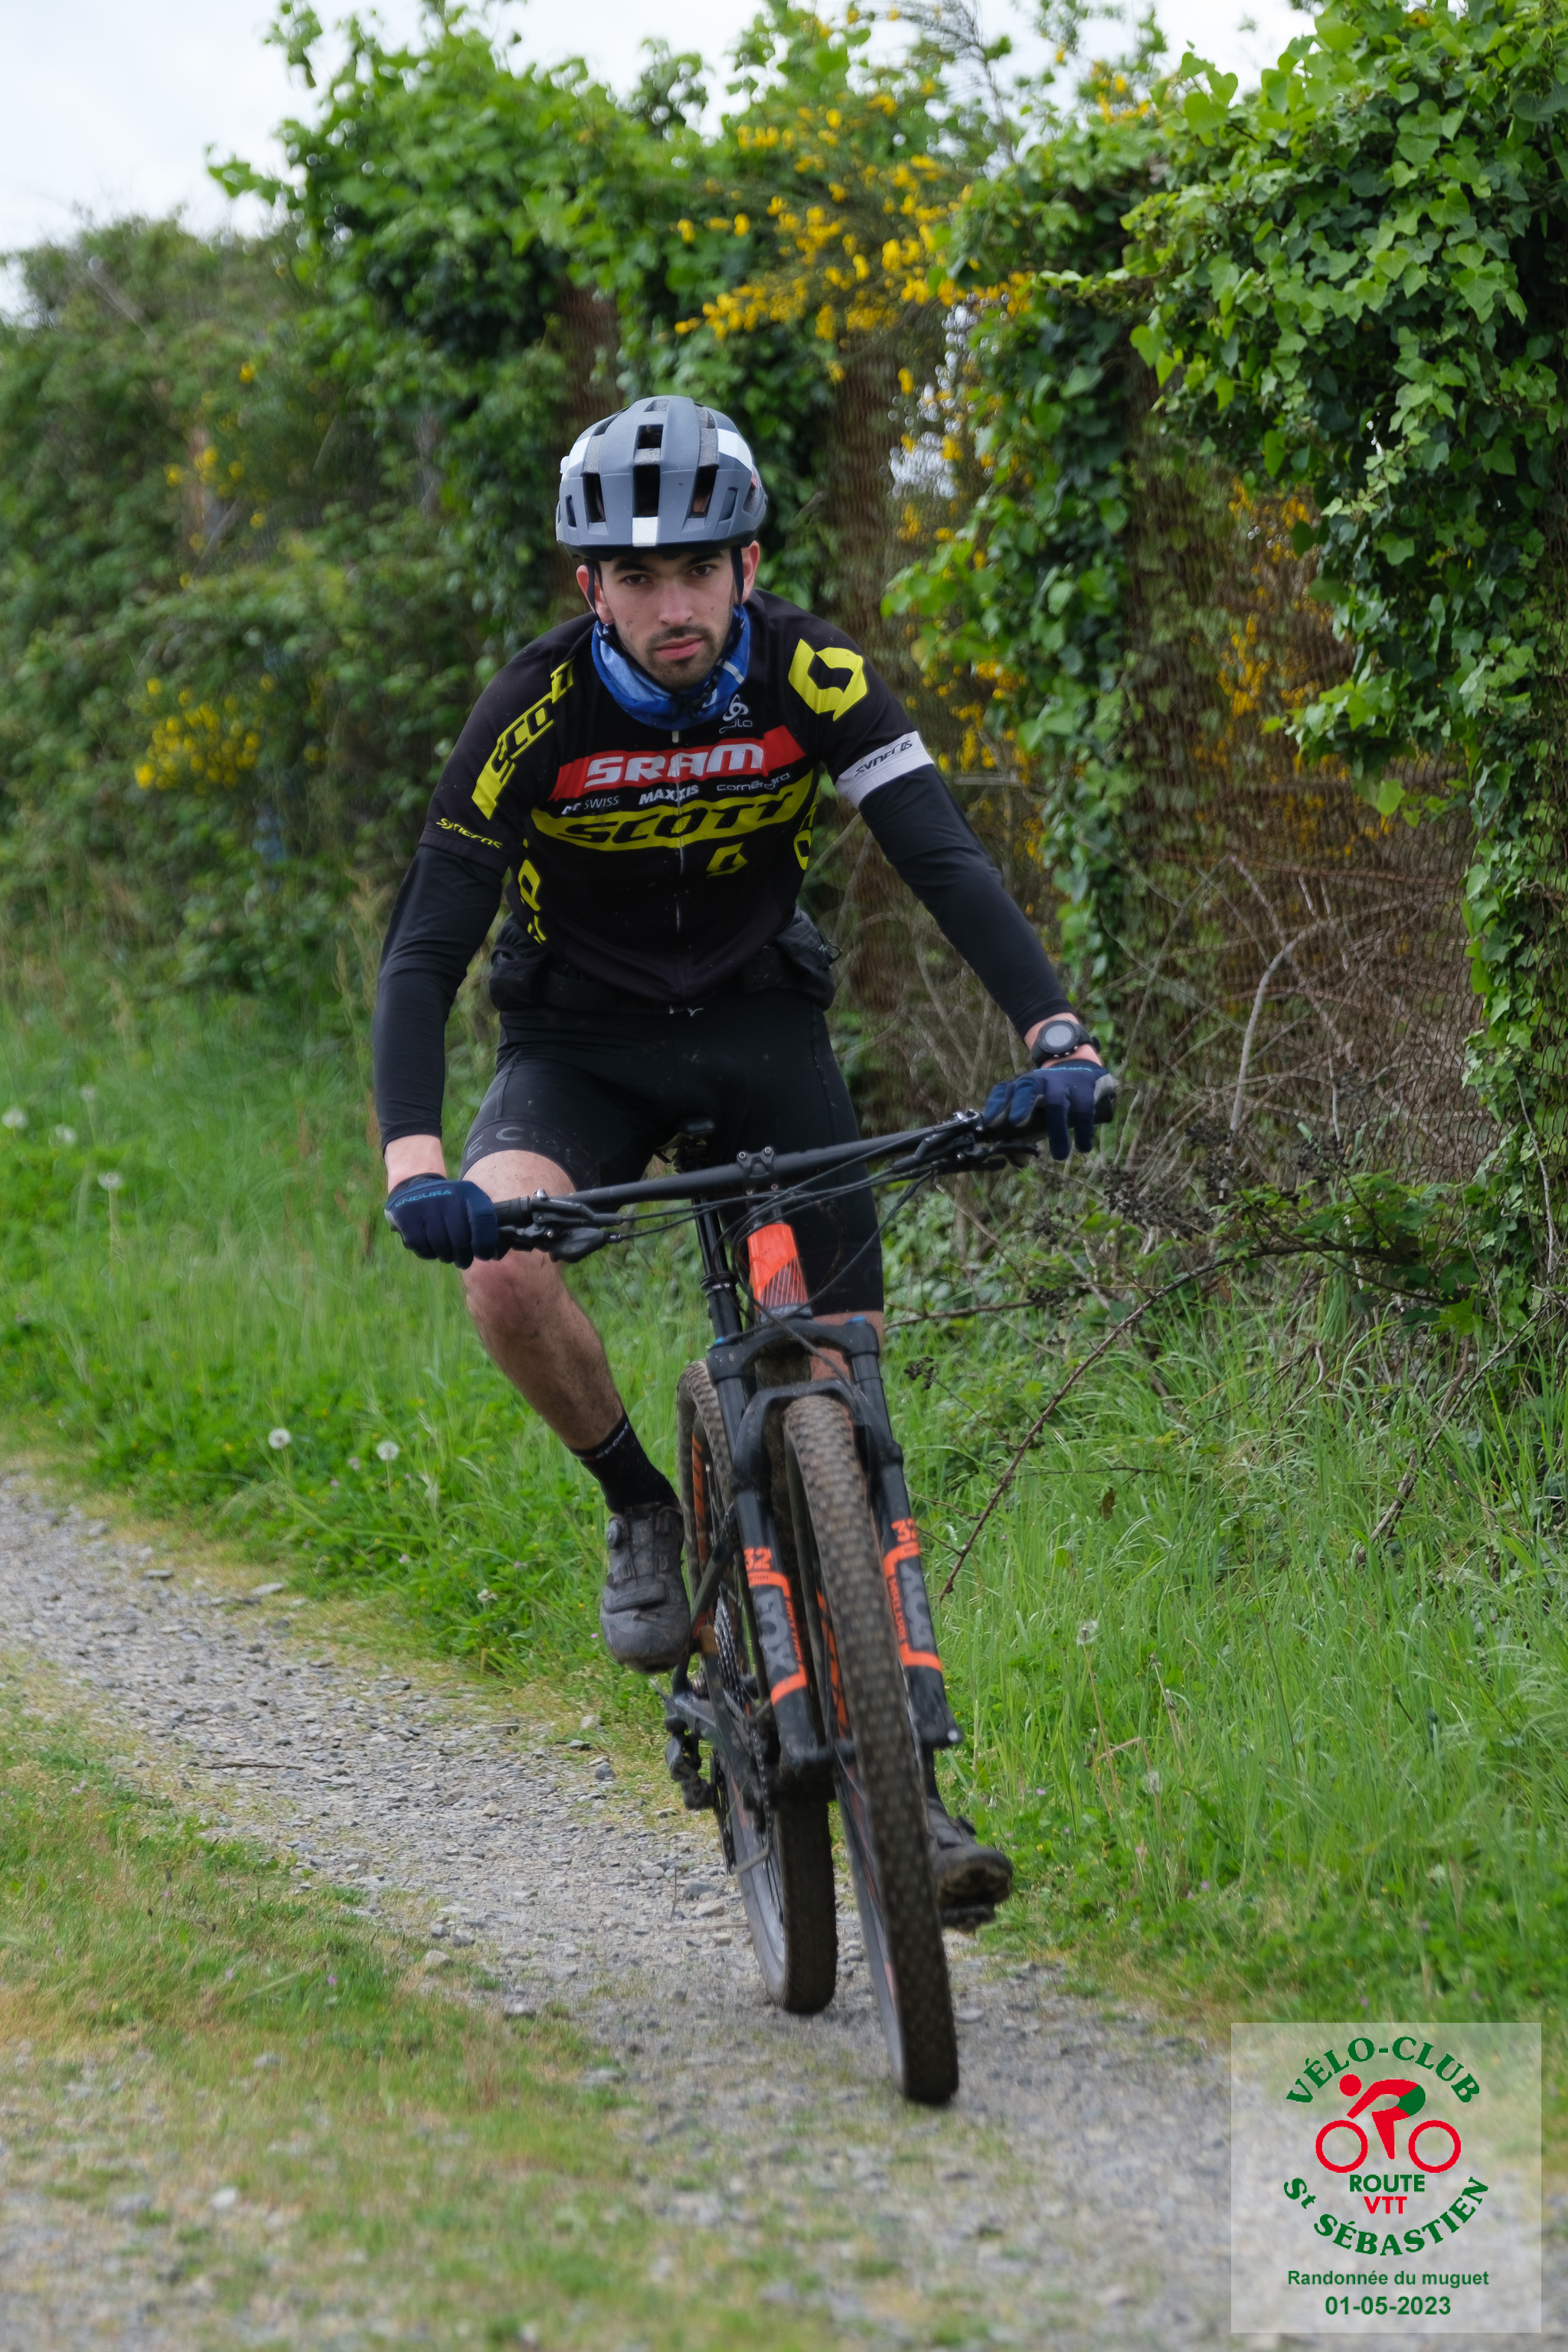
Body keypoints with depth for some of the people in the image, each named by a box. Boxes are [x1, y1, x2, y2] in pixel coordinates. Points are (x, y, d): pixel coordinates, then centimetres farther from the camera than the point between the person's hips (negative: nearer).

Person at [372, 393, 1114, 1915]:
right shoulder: (536, 711, -22)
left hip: (761, 1022, 1)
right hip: (581, 1037, -1)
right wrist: (411, 1157, -41)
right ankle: (643, 1511, -5)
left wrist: (1055, 1039, -43)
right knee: (501, 1264, -32)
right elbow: (424, 949, -25)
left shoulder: (810, 676, -19)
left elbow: (945, 859, -26)